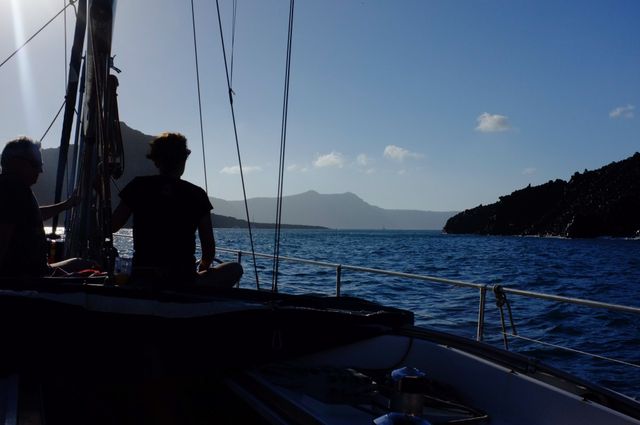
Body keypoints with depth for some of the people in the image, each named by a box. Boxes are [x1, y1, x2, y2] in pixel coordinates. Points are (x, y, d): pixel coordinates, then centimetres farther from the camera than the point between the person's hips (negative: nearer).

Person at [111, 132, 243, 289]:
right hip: (184, 282, -4)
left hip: (141, 279, 4)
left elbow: (111, 227, 5)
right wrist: (202, 269, 21)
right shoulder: (197, 194, -2)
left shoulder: (139, 186, 1)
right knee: (235, 268, 17)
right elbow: (209, 250, 0)